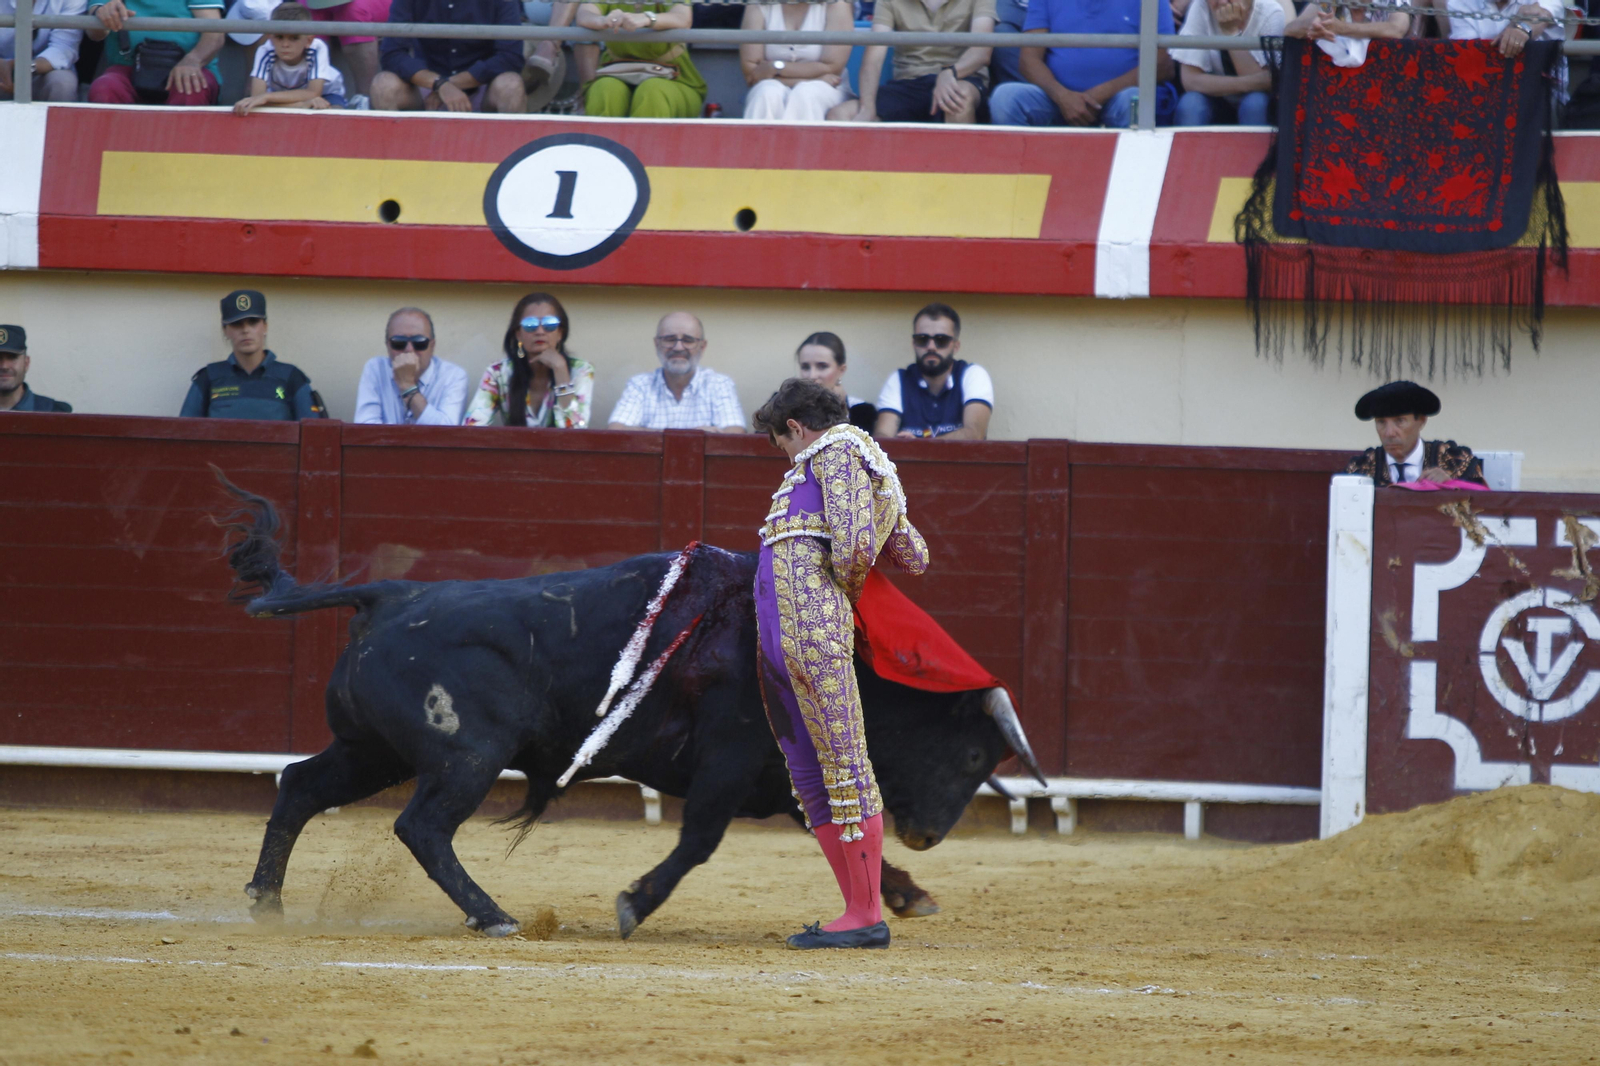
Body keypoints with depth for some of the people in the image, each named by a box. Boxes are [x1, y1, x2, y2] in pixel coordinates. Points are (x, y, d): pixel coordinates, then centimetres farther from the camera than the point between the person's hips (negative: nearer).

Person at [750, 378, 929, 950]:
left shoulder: (836, 451, -1)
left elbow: (854, 543, -15)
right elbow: (915, 557, 30)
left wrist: (845, 592, 1)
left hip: (815, 624, -10)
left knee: (843, 767, -9)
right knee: (810, 776, 10)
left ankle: (866, 917, -10)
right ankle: (858, 909, 13)